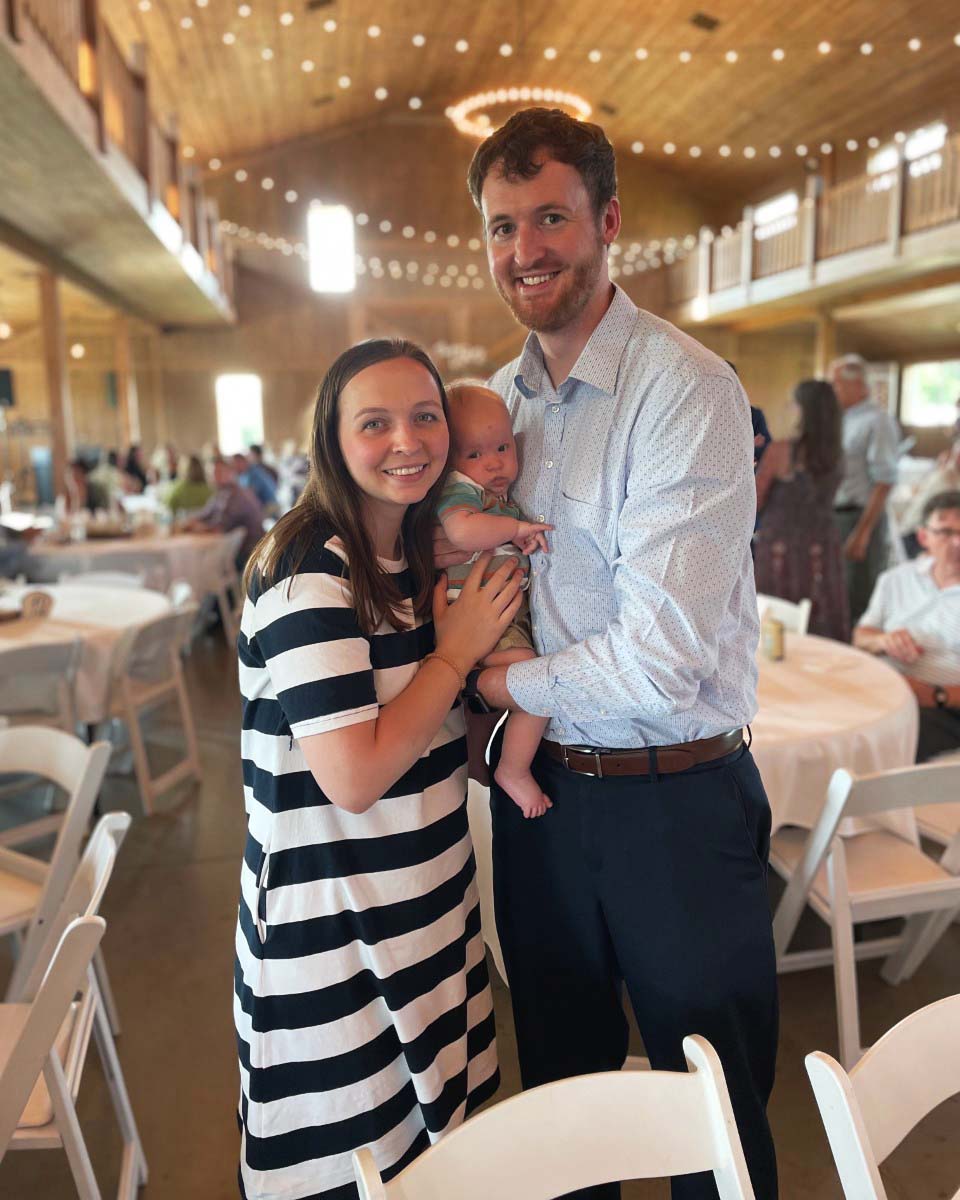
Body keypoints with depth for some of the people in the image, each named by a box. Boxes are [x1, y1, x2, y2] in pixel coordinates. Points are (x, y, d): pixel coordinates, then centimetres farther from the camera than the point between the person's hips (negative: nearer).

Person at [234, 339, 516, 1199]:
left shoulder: (418, 555, 4)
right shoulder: (310, 574, -22)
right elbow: (354, 778, -26)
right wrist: (457, 652, -17)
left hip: (429, 887, 8)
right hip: (336, 917, -8)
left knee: (432, 1123, 24)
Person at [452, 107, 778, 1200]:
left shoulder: (687, 389, -17)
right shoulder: (501, 398, 4)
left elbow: (659, 658, -24)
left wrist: (502, 681, -10)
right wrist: (455, 547, -10)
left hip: (676, 799, -5)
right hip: (538, 788, 6)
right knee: (559, 1082, 26)